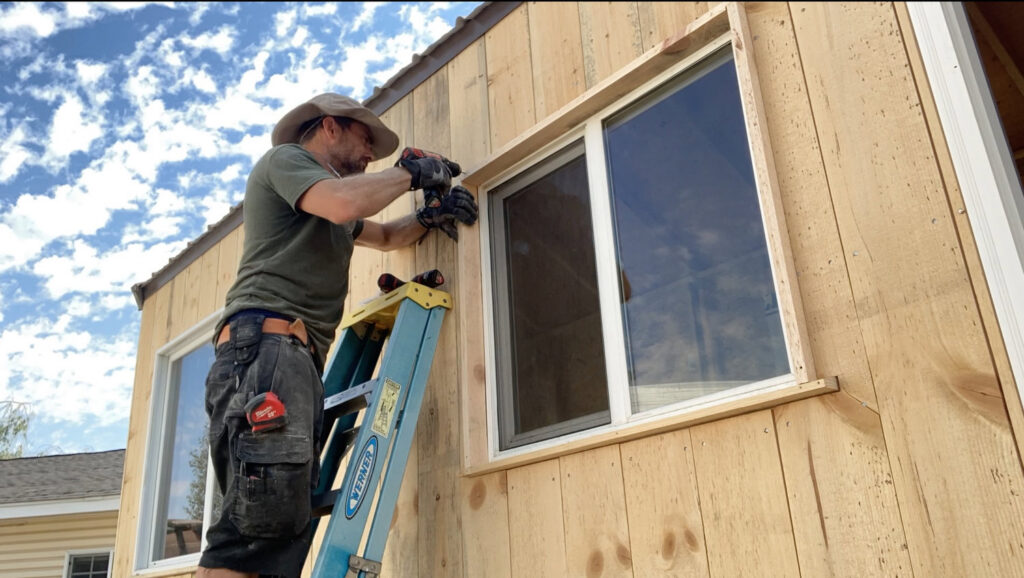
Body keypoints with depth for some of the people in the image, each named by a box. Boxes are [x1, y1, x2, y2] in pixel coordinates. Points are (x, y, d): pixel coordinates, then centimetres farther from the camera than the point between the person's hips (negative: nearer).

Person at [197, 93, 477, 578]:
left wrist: (430, 215, 26)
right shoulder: (285, 159, 8)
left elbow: (385, 236, 48)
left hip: (298, 358, 9)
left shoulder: (329, 211, 36)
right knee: (264, 516, -24)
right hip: (266, 343, -9)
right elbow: (344, 202, -13)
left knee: (284, 525, -4)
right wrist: (409, 174, 4)